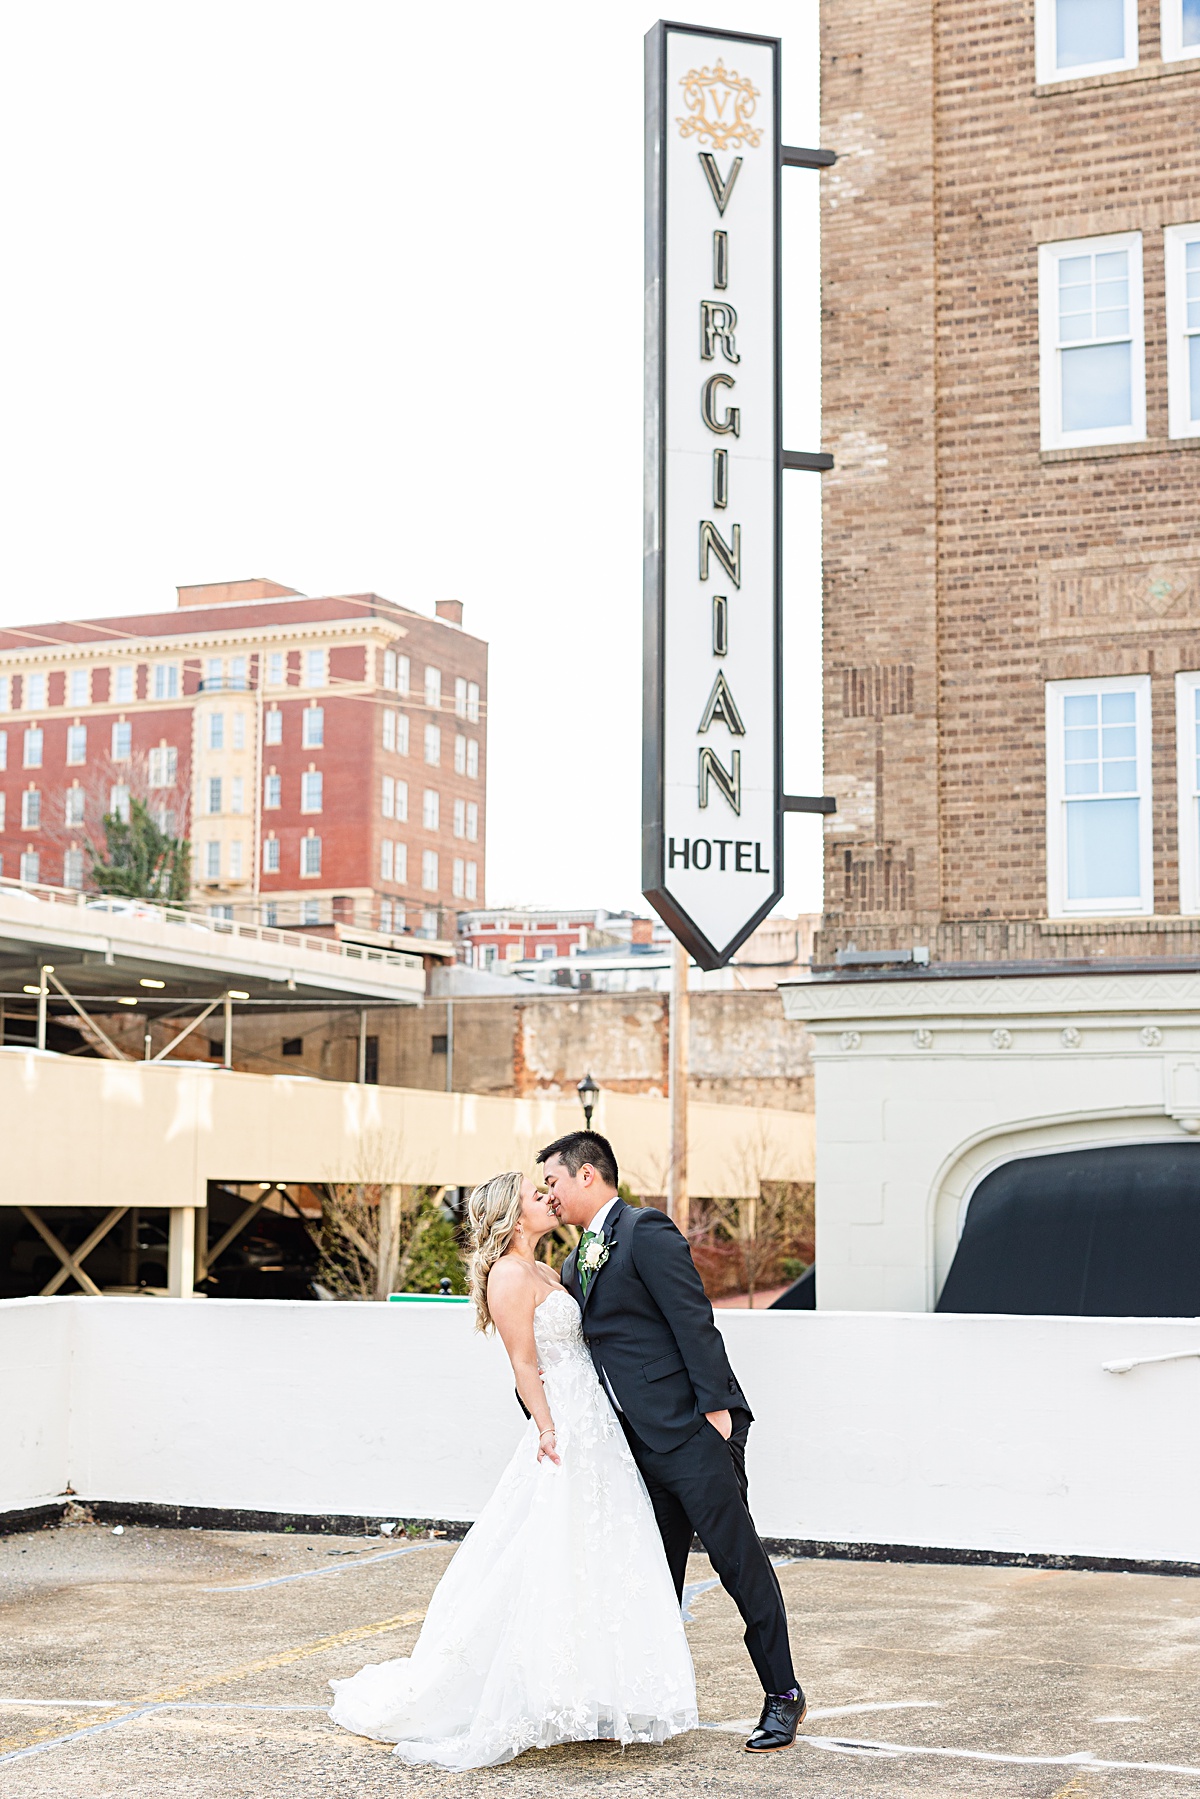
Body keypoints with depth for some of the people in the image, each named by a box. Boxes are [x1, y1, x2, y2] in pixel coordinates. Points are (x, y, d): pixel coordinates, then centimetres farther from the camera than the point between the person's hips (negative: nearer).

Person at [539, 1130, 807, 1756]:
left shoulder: (646, 1232, -9)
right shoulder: (576, 1264, 18)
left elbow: (694, 1320, -16)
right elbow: (586, 1350, 23)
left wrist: (715, 1406, -20)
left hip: (693, 1429, -9)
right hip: (641, 1443, 9)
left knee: (738, 1558, -3)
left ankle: (782, 1695, 6)